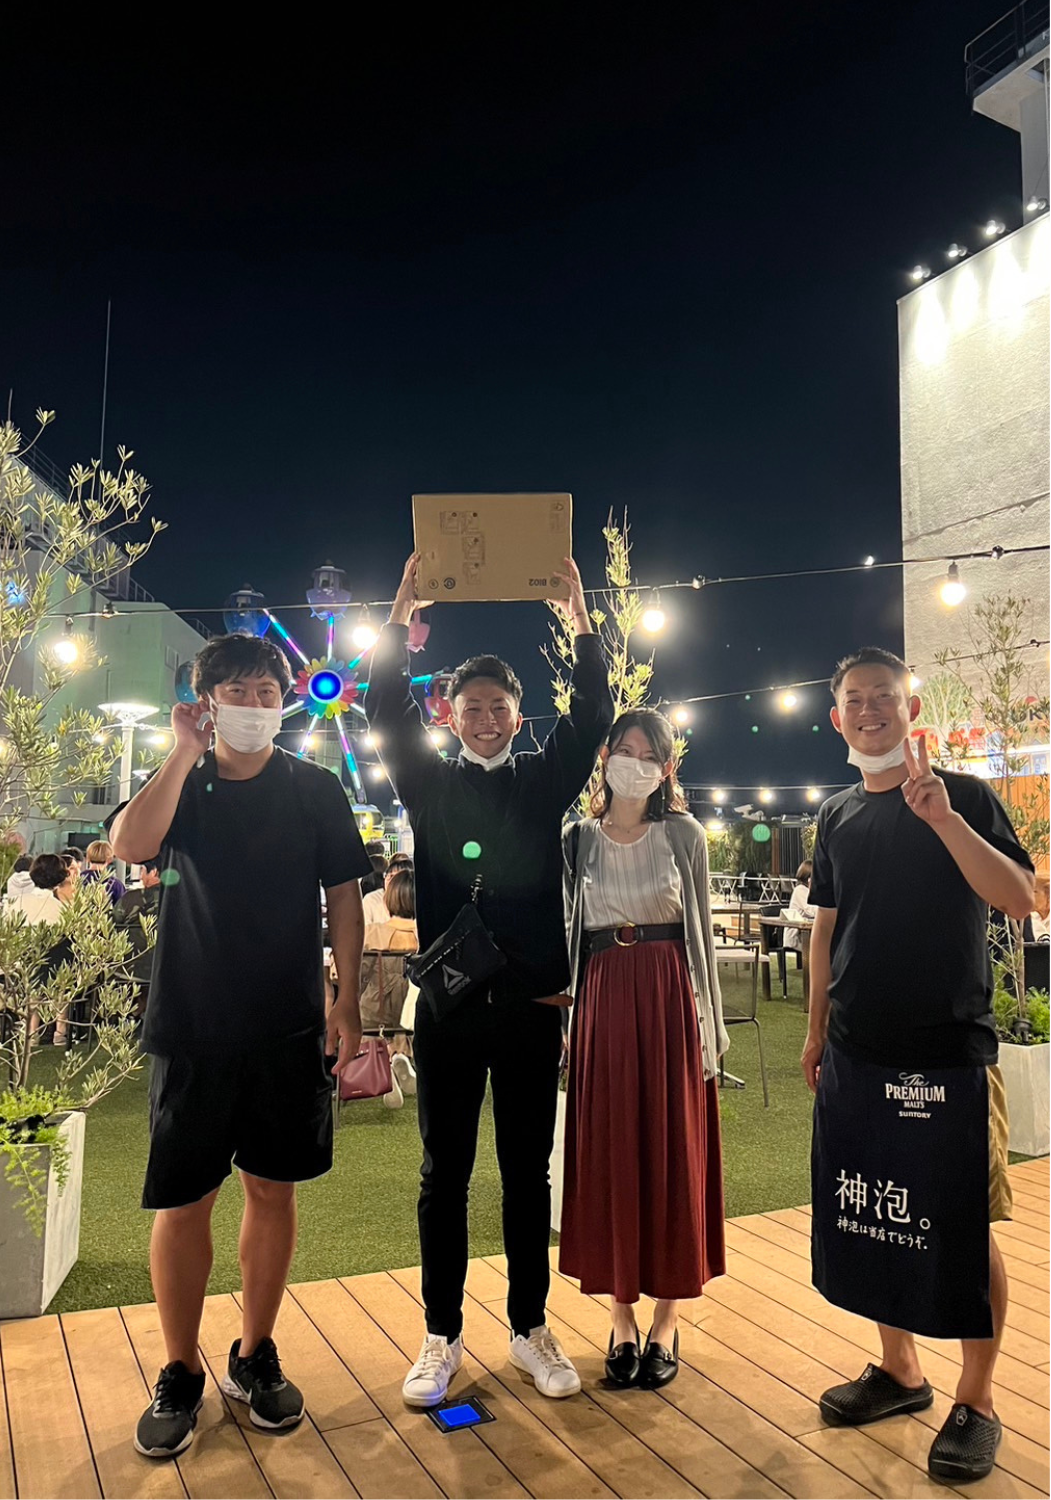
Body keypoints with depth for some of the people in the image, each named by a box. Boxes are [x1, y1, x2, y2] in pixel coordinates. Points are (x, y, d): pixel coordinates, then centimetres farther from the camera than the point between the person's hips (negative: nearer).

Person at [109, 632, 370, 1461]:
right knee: (183, 1203, 5)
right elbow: (129, 844, -18)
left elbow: (344, 896, 3)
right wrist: (186, 752, -17)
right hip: (191, 1028, 0)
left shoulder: (315, 790, 2)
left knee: (273, 1191, 10)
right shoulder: (180, 785, 3)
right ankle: (180, 1374, 24)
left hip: (288, 1031, 0)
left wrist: (350, 1007, -1)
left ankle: (255, 1356, 30)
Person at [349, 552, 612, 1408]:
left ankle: (531, 1329, 27)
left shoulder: (545, 783, 7)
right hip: (448, 1004, 0)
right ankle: (443, 1338, 23)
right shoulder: (429, 783, 6)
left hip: (530, 1003, 1)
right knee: (444, 1174, 9)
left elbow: (592, 716, -2)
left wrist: (579, 615, -8)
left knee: (528, 1171, 12)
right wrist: (401, 613, -11)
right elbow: (388, 713, -5)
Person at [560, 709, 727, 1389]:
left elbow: (702, 932, 3)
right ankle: (623, 1313, 22)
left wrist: (710, 1026, 1)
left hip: (669, 1002, -1)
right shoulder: (579, 839, 5)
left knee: (673, 1154, 5)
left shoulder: (685, 834, 1)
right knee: (608, 1155, 7)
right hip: (602, 1003, 1)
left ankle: (667, 1320, 20)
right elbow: (565, 934, 7)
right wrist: (564, 1021, 4)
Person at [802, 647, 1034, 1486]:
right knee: (868, 1217, 14)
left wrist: (942, 816, -28)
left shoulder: (963, 797, -5)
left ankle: (977, 1401, 23)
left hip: (949, 1053, -5)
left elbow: (1019, 899, -18)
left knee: (962, 1228, 4)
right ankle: (900, 1370, 33)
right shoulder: (838, 815, 9)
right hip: (857, 1054, 5)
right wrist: (818, 1029, 13)